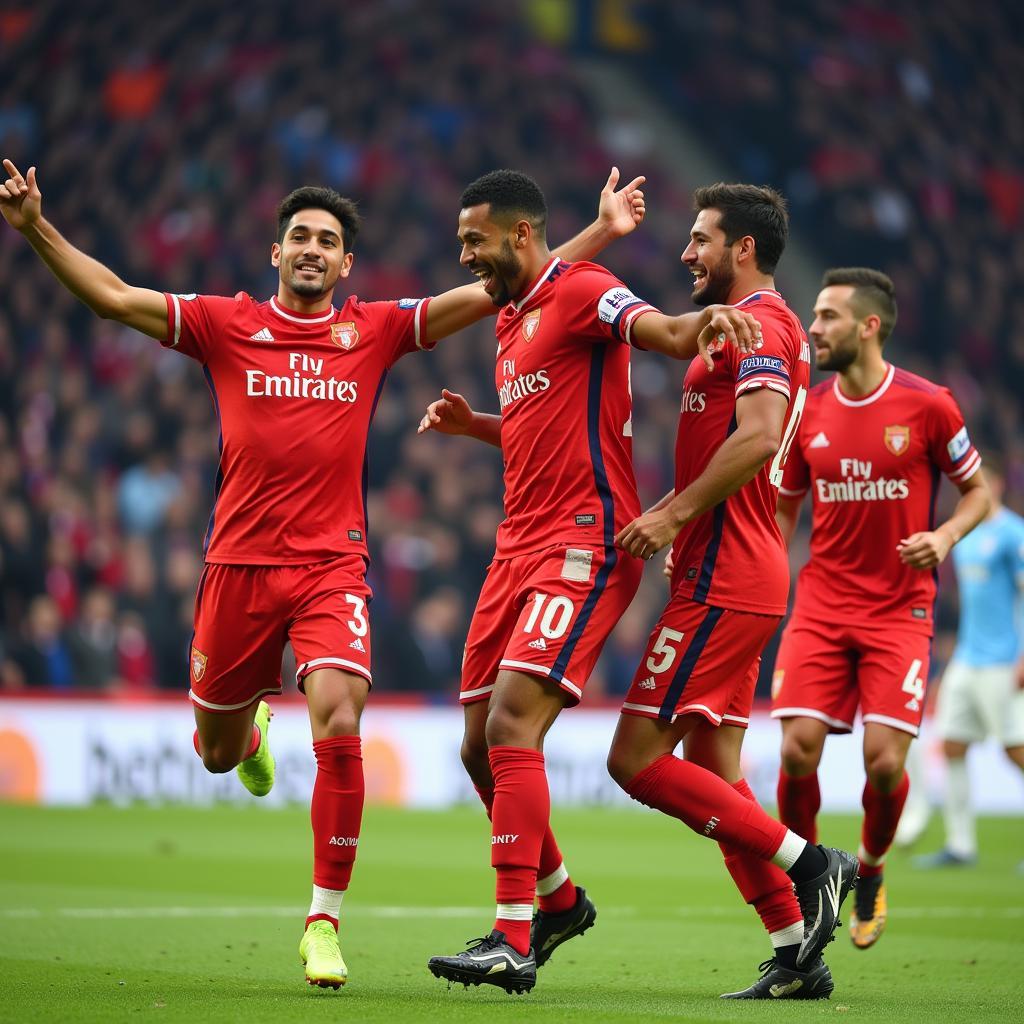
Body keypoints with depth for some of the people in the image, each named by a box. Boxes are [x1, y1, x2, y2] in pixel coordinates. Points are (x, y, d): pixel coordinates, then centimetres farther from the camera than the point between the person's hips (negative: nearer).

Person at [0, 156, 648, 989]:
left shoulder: (375, 331, 6)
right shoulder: (227, 325, 4)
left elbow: (496, 290, 5)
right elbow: (113, 297, 0)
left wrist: (601, 232, 1)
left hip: (332, 566, -1)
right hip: (239, 563, 1)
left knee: (339, 727, -21)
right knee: (216, 752, 12)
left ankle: (325, 922, -10)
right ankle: (253, 724, 53)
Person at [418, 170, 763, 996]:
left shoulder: (581, 290, -6)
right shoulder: (510, 320, 22)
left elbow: (662, 332, -23)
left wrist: (705, 320, -45)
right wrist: (471, 424, 17)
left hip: (584, 542, -10)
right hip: (520, 547, 10)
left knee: (511, 728, -20)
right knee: (481, 749, 9)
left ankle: (514, 943, -20)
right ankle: (559, 900, 29)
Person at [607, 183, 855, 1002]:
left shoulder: (759, 323, -10)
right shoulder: (759, 326, 23)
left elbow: (758, 438, -25)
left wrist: (674, 514, -23)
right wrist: (662, 515, 22)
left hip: (724, 582, -10)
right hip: (733, 580, 10)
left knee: (637, 759, -12)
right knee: (712, 771, 8)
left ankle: (807, 864, -10)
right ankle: (797, 957, 6)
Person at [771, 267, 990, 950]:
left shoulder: (927, 405, -6)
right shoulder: (806, 414, 4)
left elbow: (979, 492, 4)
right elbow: (785, 508, 17)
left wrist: (942, 538, -15)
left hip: (899, 608, -3)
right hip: (822, 605, 3)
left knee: (884, 758, -12)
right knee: (798, 750, -11)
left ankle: (871, 871, 18)